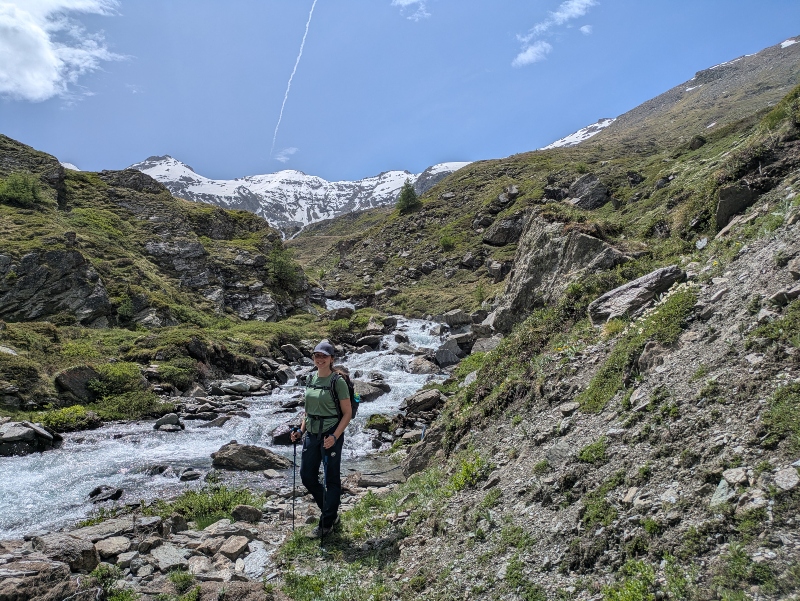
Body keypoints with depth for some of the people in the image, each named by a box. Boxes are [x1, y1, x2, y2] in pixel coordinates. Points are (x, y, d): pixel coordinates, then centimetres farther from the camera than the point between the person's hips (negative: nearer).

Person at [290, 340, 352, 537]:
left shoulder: (338, 382, -13)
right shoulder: (310, 379, 6)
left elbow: (347, 413, -12)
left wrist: (334, 437, -21)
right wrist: (301, 430, 6)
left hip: (331, 434, -7)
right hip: (312, 433, 7)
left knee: (331, 478, 6)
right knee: (306, 475, 12)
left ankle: (327, 522, 23)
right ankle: (330, 511, 32)